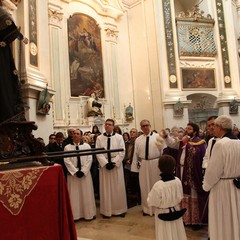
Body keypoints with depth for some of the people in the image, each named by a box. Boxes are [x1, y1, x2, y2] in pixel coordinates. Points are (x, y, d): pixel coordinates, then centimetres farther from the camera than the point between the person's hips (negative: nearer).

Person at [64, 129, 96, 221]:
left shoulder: (86, 146, 2)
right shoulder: (67, 147, 0)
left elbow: (89, 159, -3)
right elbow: (67, 161, -6)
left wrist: (83, 171, -12)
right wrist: (76, 171, -14)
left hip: (85, 173, 1)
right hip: (73, 173, 0)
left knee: (86, 194, 7)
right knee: (74, 195, 4)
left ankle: (89, 213, 18)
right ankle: (75, 215, 13)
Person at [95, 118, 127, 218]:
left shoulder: (119, 137, 1)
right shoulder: (99, 138, 2)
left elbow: (122, 152, -4)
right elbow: (98, 153, -3)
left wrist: (114, 163, -13)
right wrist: (106, 163, -13)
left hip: (116, 164, 0)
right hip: (104, 165, 0)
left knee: (118, 188, 6)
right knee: (105, 188, 5)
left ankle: (119, 210, 19)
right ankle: (107, 211, 15)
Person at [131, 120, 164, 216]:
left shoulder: (157, 137, -7)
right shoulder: (138, 140, 4)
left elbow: (162, 151, -5)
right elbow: (136, 154, 6)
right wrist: (135, 167, 4)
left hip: (155, 164, -3)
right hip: (143, 164, 3)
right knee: (144, 187, 13)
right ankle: (146, 208, 31)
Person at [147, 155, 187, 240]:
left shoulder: (158, 185, -29)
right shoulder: (178, 181, -16)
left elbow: (152, 202, -18)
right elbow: (180, 198, -1)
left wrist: (150, 194, -2)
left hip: (163, 214, -4)